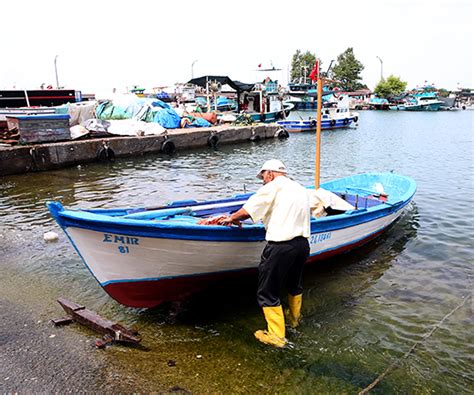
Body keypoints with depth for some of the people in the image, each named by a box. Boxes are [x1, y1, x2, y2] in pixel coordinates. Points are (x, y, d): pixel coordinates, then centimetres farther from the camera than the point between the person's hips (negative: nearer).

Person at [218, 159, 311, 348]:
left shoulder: (273, 187, -6)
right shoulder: (301, 189, 17)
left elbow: (247, 210, -6)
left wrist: (232, 218, 13)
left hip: (281, 246, -8)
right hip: (302, 243, 8)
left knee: (268, 291, 5)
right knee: (295, 284, 29)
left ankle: (276, 336, 11)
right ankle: (294, 318, 50)